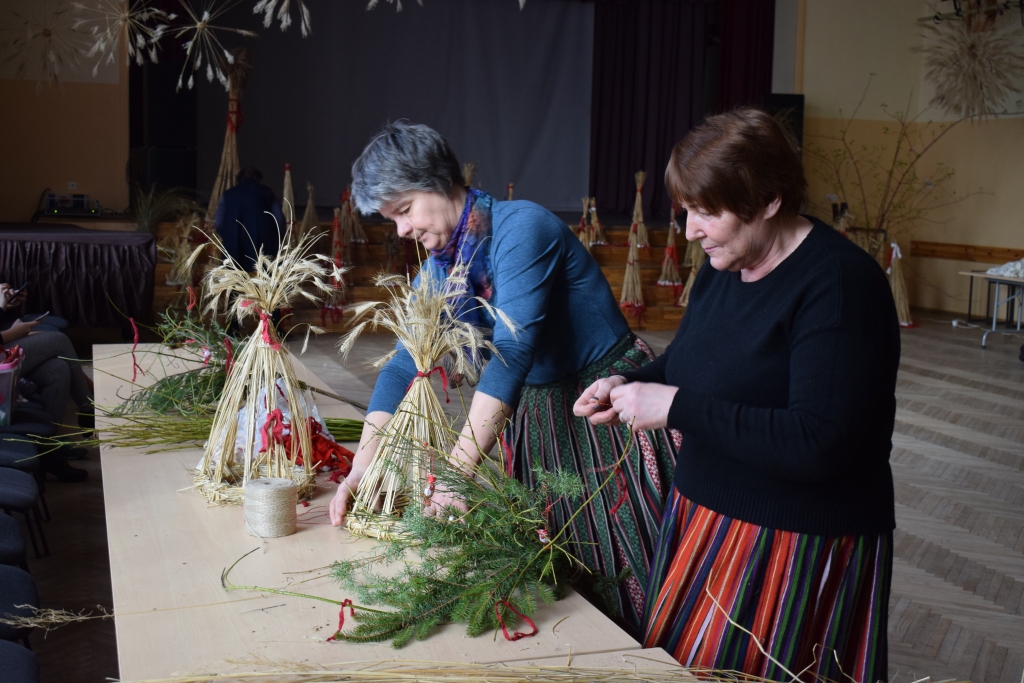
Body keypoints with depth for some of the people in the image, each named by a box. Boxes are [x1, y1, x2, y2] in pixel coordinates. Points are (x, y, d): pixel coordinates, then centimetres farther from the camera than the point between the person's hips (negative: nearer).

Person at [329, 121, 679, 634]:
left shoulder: (522, 227, -21)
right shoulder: (441, 265, 3)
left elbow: (511, 352, -31)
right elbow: (404, 365, 0)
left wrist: (458, 468, -37)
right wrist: (362, 467, -11)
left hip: (610, 411, -7)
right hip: (539, 414, 7)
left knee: (617, 575, 1)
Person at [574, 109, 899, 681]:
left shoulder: (839, 284, -20)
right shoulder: (724, 266, 5)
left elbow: (818, 444, -28)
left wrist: (676, 408, -25)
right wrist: (628, 385, -1)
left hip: (797, 547, -8)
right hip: (703, 516, 8)